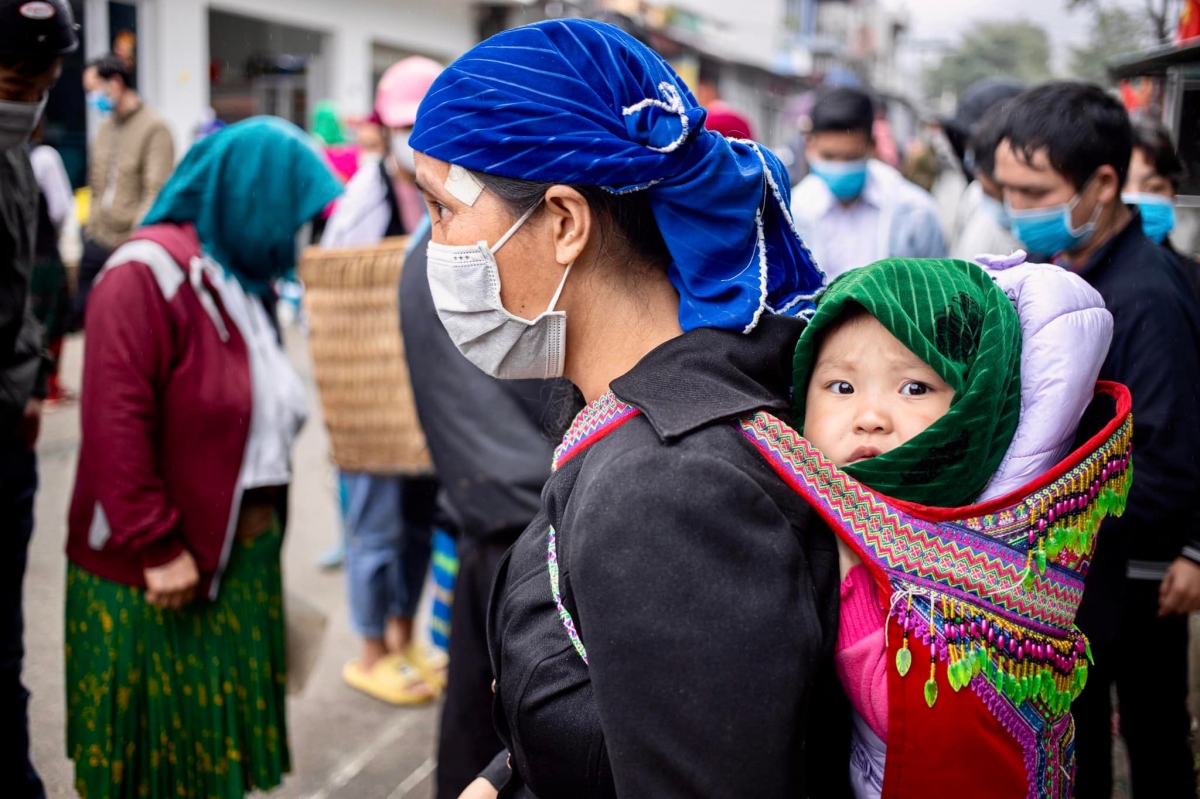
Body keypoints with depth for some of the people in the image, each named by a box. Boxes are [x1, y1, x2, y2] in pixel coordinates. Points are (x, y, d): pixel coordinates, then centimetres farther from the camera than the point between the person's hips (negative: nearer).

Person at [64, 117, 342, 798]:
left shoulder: (241, 277, 12)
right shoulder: (150, 273, -17)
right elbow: (116, 421, -24)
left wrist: (264, 528, 12)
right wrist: (157, 548, -21)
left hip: (242, 559, 8)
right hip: (157, 574, -8)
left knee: (216, 743, 17)